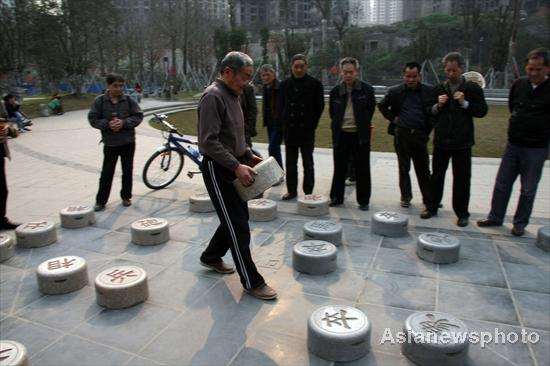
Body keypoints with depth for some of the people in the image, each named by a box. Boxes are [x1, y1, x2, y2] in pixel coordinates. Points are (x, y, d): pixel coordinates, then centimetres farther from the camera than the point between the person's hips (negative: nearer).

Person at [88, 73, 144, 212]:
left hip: (128, 142, 1)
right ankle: (101, 200, 10)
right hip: (110, 143, -1)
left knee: (127, 170, 9)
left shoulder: (128, 100, -1)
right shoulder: (100, 101, -3)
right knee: (107, 172, 1)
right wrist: (107, 124, -20)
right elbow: (93, 119, -3)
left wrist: (123, 123, -18)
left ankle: (126, 196, 24)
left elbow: (138, 116, -3)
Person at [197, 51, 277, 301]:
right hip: (217, 169, -10)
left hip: (232, 168, 10)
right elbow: (209, 141, -24)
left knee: (239, 216, 17)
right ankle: (251, 282, 6)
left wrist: (248, 156, 10)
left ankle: (211, 257, 37)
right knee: (238, 225, -5)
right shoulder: (213, 97, -16)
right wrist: (236, 165, -28)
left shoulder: (231, 95, 14)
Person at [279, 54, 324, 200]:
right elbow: (281, 106, 12)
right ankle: (291, 190, 20)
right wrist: (285, 123, 5)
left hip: (307, 130, -2)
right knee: (290, 163, 9)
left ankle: (308, 192, 13)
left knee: (308, 163, 4)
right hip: (290, 129, 3)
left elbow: (320, 106, 4)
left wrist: (312, 124, 0)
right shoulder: (285, 84, 6)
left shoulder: (315, 84, -1)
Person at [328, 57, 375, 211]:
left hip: (360, 135, -2)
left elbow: (370, 109, 6)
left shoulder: (367, 89, -2)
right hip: (341, 135, 2)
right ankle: (336, 197, 21)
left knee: (362, 169, 4)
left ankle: (363, 201, 15)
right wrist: (337, 126, 10)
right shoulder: (335, 91, 4)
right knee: (339, 168, 9)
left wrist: (363, 125, 5)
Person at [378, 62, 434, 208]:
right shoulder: (395, 91, 1)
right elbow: (382, 106, 12)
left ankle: (428, 198, 18)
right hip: (401, 134, 0)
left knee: (423, 169, 7)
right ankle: (405, 197, 21)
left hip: (420, 134, 0)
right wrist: (393, 118, 1)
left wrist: (428, 129, 1)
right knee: (404, 168, 9)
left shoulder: (429, 91, 1)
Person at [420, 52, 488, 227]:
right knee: (437, 175, 11)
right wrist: (438, 106, -8)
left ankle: (462, 213, 17)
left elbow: (482, 111, -4)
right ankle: (432, 207, 24)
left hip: (462, 142, -2)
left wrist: (465, 103, -16)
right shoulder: (438, 89, 7)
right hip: (441, 140, 3)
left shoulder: (473, 88, -2)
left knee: (461, 179, 4)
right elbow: (429, 113, 11)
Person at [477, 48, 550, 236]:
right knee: (502, 184, 10)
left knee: (528, 190, 7)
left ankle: (520, 223, 21)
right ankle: (495, 217, 23)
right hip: (513, 144, 4)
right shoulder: (519, 84, 1)